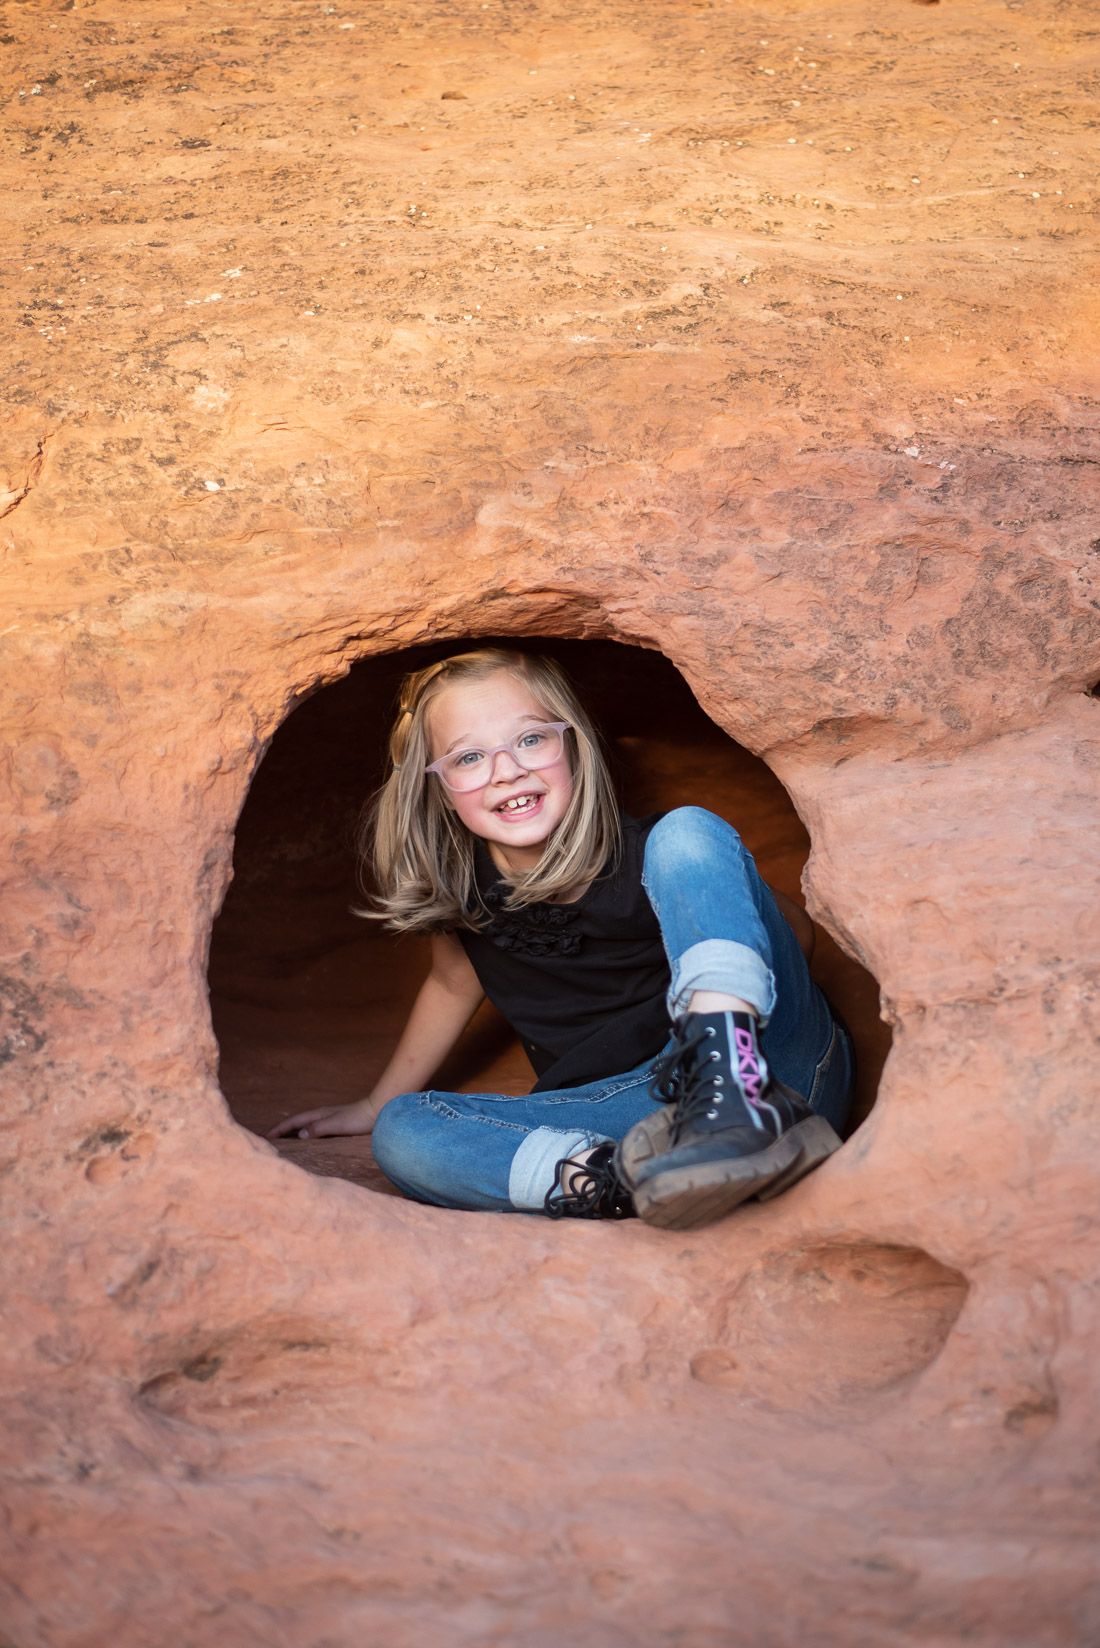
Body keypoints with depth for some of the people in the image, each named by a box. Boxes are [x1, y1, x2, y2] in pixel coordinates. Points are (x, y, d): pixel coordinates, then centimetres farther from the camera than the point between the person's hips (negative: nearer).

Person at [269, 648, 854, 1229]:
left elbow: (797, 932, 5)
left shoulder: (647, 853, -10)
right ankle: (619, 1182, -35)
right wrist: (376, 1106, 30)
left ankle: (737, 1089, -42)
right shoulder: (453, 883, 0)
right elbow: (454, 981, 22)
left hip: (781, 1067, -3)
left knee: (687, 832, -23)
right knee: (401, 1136, -17)